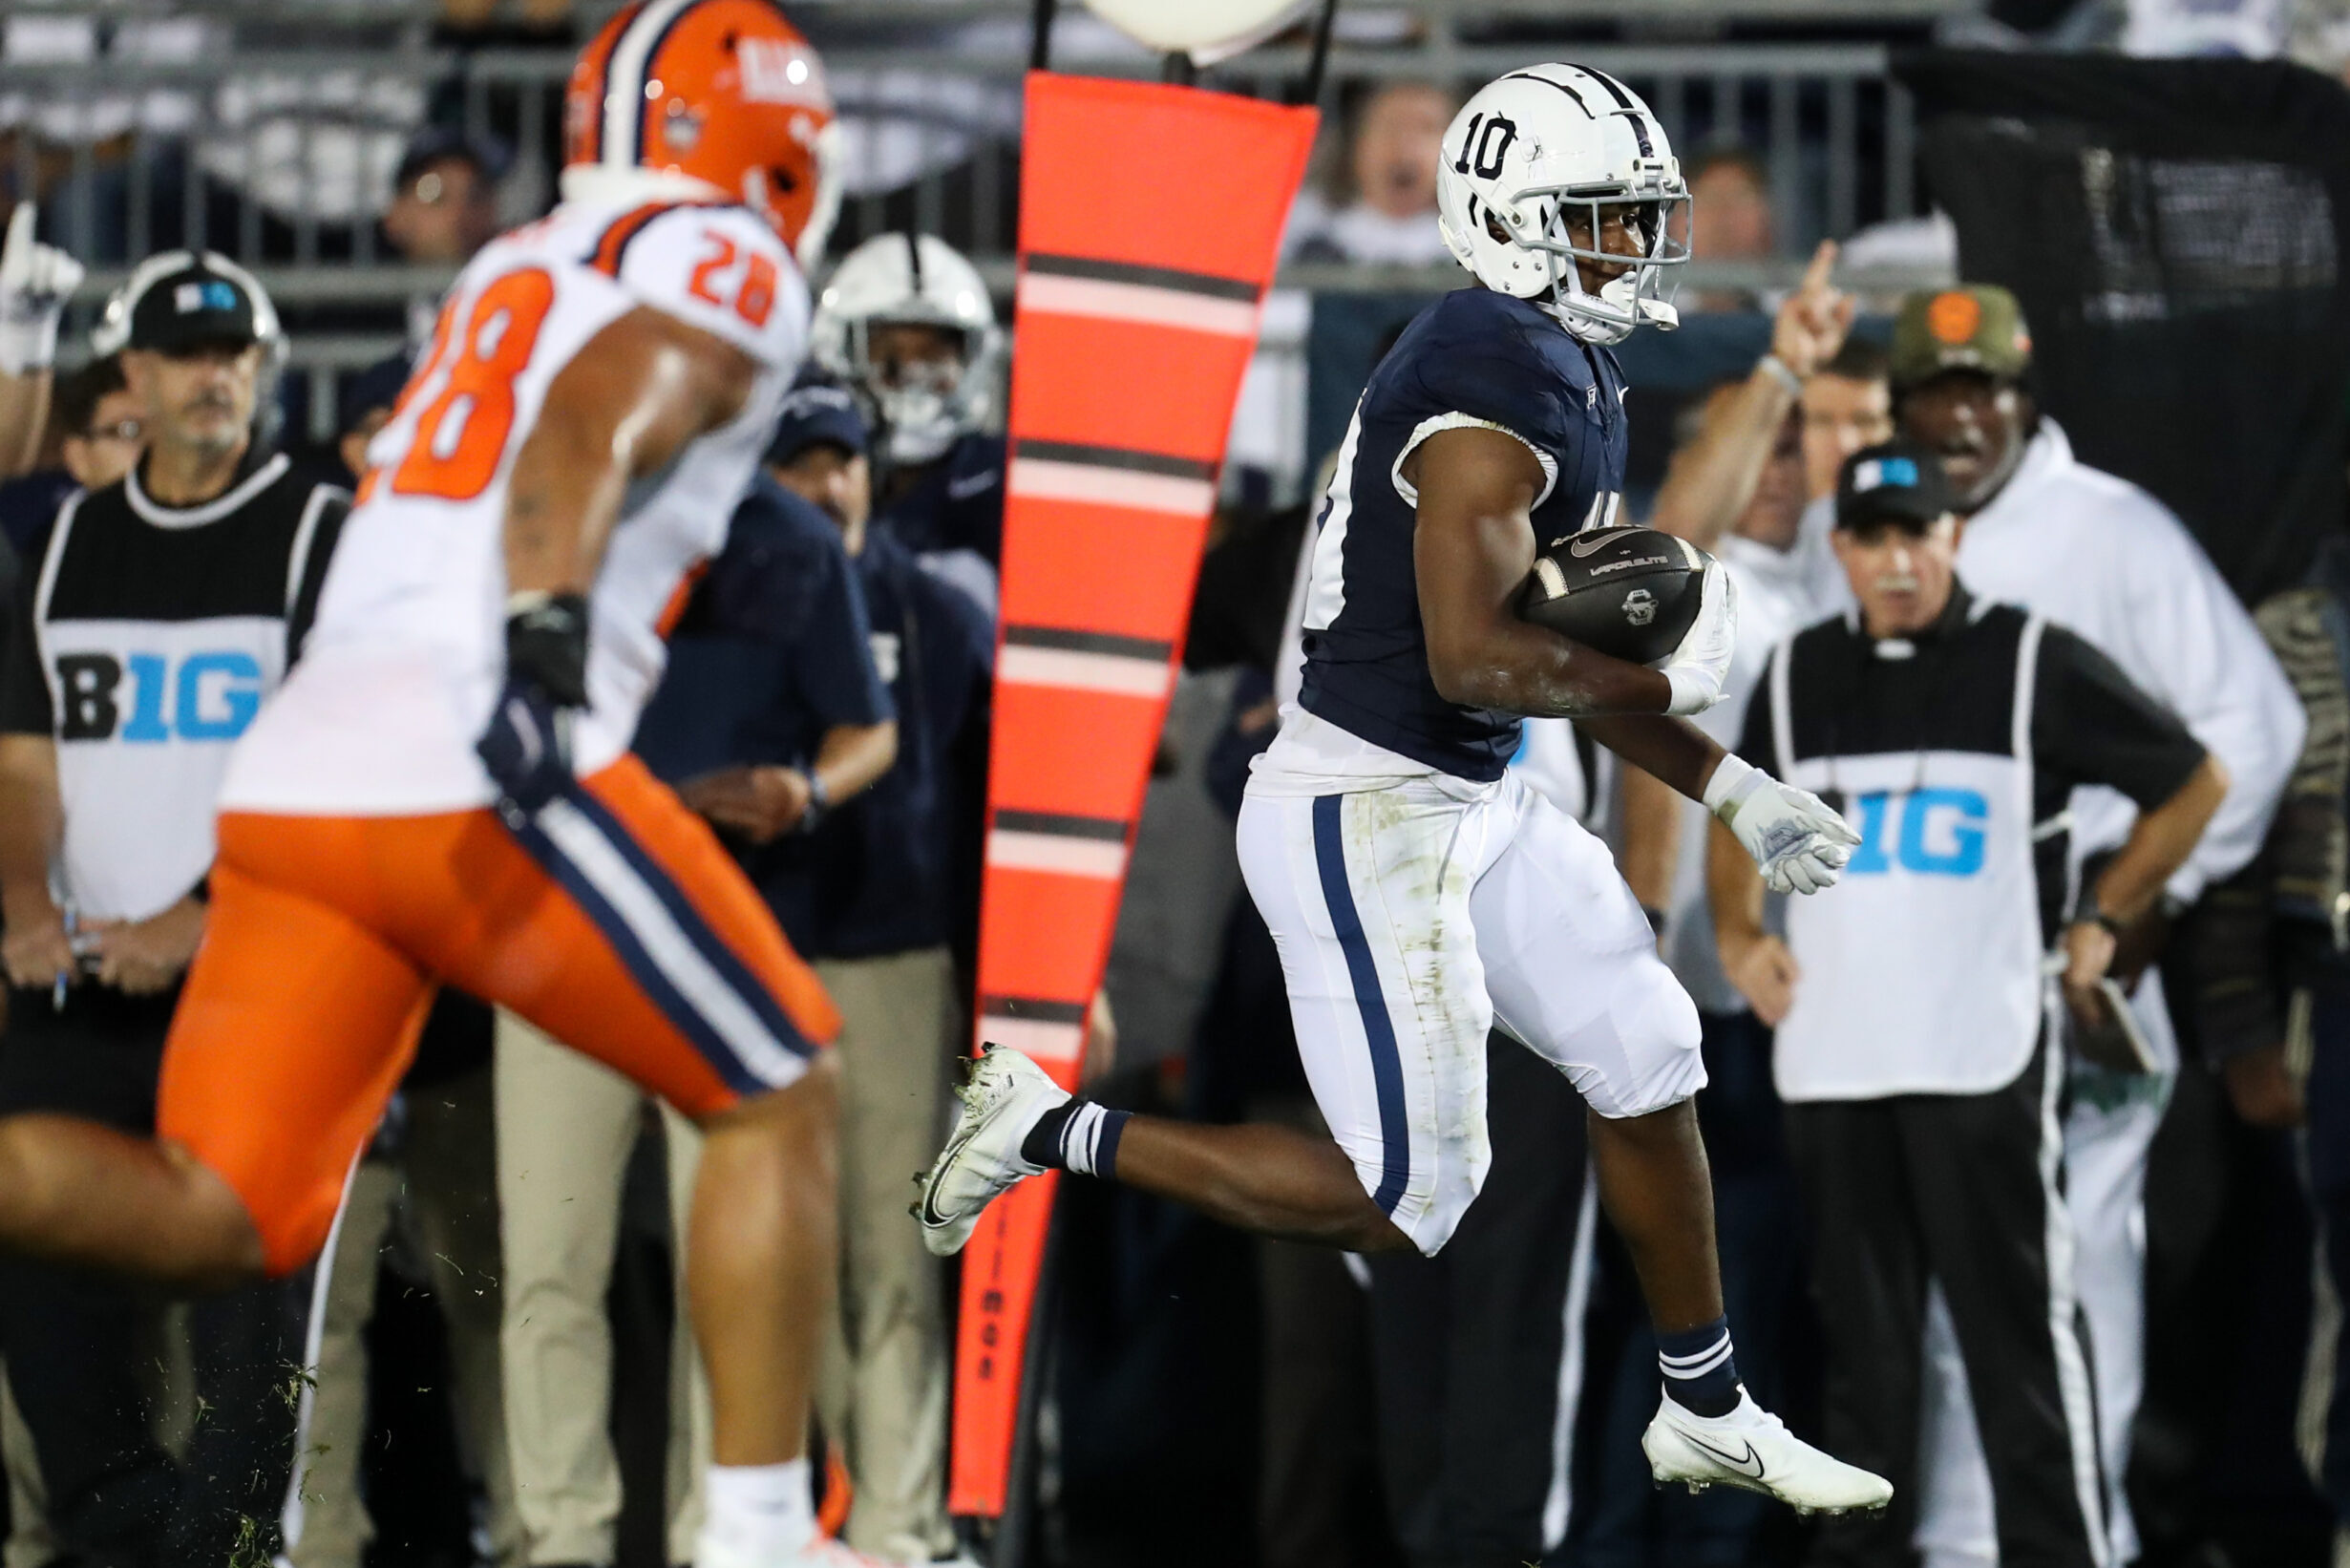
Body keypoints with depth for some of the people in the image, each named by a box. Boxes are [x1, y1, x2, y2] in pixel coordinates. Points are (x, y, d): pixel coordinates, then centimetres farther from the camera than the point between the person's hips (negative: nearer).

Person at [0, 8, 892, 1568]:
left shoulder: (513, 273, 28)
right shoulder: (727, 267, 5)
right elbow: (591, 432, -14)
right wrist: (545, 645, -28)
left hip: (294, 776, 7)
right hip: (484, 786, -7)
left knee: (216, 1215, 3)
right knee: (777, 1099, 10)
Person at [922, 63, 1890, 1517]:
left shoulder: (1576, 382, 11)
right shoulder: (1498, 377, -21)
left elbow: (1554, 653, 19)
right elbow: (1472, 656, -27)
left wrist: (1729, 788, 16)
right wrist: (1664, 683, -14)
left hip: (1474, 801, 10)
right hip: (1367, 818, -10)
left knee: (1649, 1064, 15)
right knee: (1401, 1199, -8)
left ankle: (1710, 1414, 29)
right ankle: (1053, 1130, 4)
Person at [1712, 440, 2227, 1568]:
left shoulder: (2034, 665, -1)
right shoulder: (1798, 675, 11)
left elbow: (2194, 784, 6)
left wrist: (2100, 920, 3)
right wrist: (1738, 934, 10)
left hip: (1982, 1059, -4)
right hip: (1829, 1062, 4)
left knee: (2019, 1332, -6)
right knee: (1859, 1339, 9)